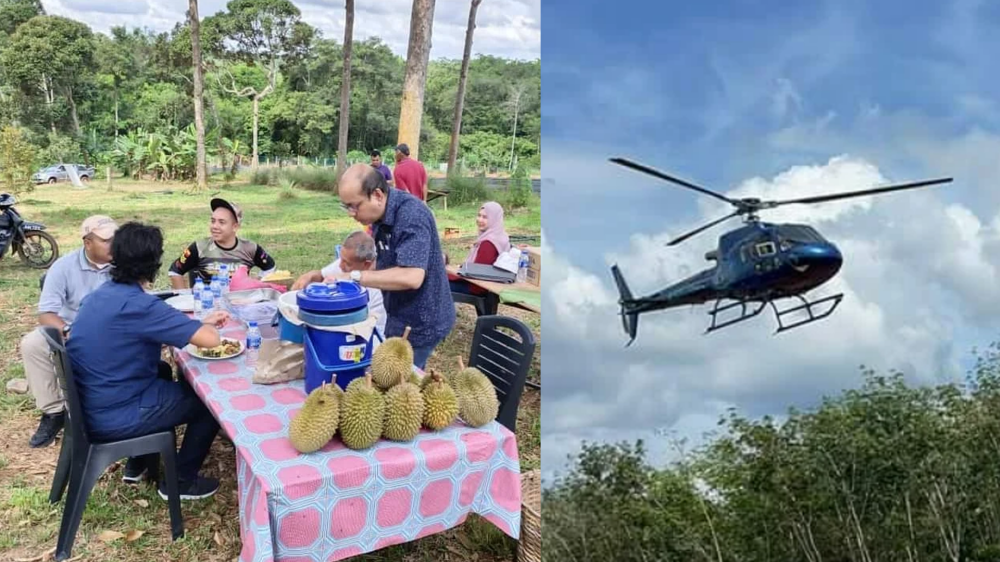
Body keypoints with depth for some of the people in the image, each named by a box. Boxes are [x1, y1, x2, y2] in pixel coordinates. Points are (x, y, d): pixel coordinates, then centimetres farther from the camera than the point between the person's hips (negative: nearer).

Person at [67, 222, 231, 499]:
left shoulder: (99, 295, 3)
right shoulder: (139, 305, -25)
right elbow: (211, 340, -28)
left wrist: (200, 322, 12)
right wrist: (205, 326, -4)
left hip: (88, 406, 9)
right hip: (113, 418, -9)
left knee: (162, 370, 32)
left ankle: (139, 462, 36)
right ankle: (180, 480, 17)